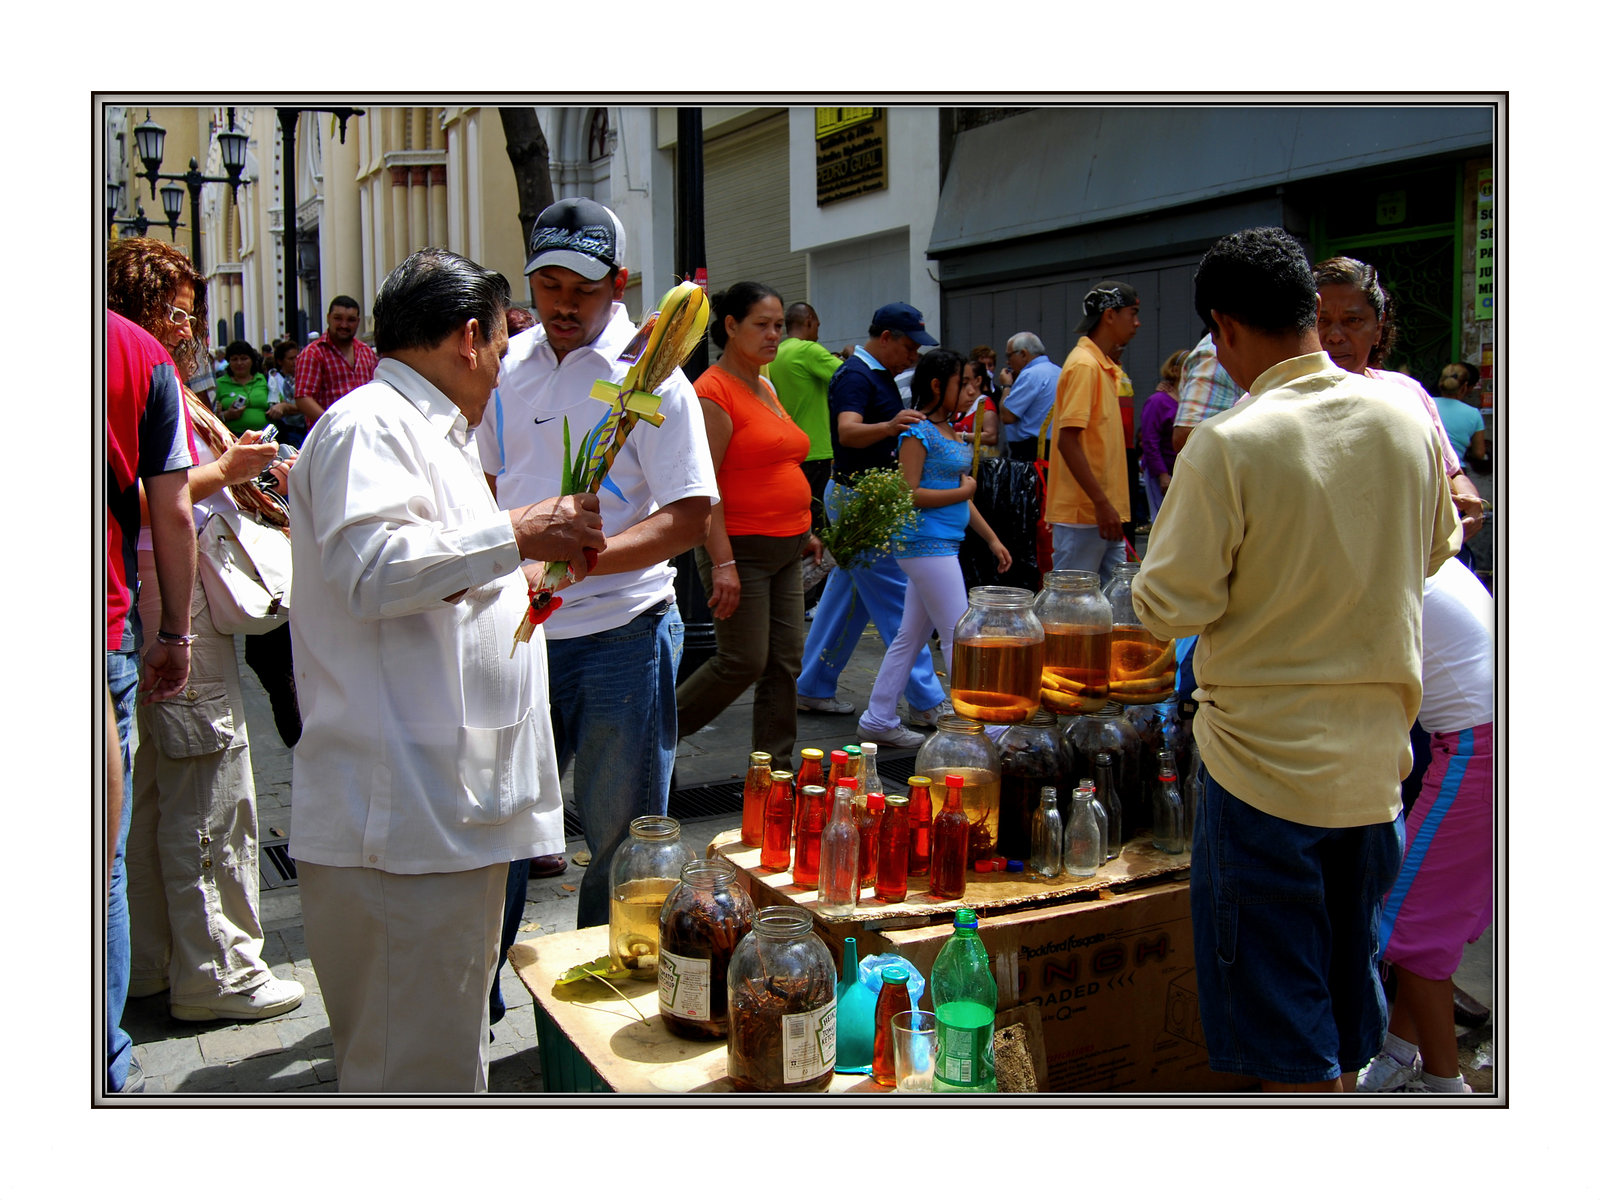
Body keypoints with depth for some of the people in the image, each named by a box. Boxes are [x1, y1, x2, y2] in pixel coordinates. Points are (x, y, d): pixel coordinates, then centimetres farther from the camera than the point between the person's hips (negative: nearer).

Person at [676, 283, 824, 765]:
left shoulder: (766, 389, 15)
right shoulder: (713, 390, -12)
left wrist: (803, 531, 21)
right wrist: (722, 562, -23)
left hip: (784, 550, 8)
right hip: (740, 547, -8)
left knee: (785, 663, 8)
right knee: (743, 662, -5)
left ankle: (774, 768, 18)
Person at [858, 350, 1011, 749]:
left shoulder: (950, 430, 17)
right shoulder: (918, 432, -12)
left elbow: (962, 495, 21)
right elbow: (909, 495, -19)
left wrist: (992, 539, 19)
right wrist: (962, 491, -11)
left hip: (942, 545, 10)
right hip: (925, 543, -10)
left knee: (911, 635, 12)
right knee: (958, 637, -6)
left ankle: (878, 720, 18)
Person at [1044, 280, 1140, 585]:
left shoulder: (1103, 365, 16)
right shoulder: (1084, 365, -13)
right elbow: (1068, 441, -21)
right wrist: (1101, 503, -23)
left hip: (1103, 511, 10)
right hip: (1082, 512, -10)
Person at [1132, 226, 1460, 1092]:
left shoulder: (1227, 444, -19)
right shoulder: (1404, 418, -1)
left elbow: (1174, 605, -16)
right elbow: (1437, 549, 15)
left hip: (1266, 753, -6)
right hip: (1375, 751, 6)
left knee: (1281, 1020, 7)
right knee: (1347, 968, 22)